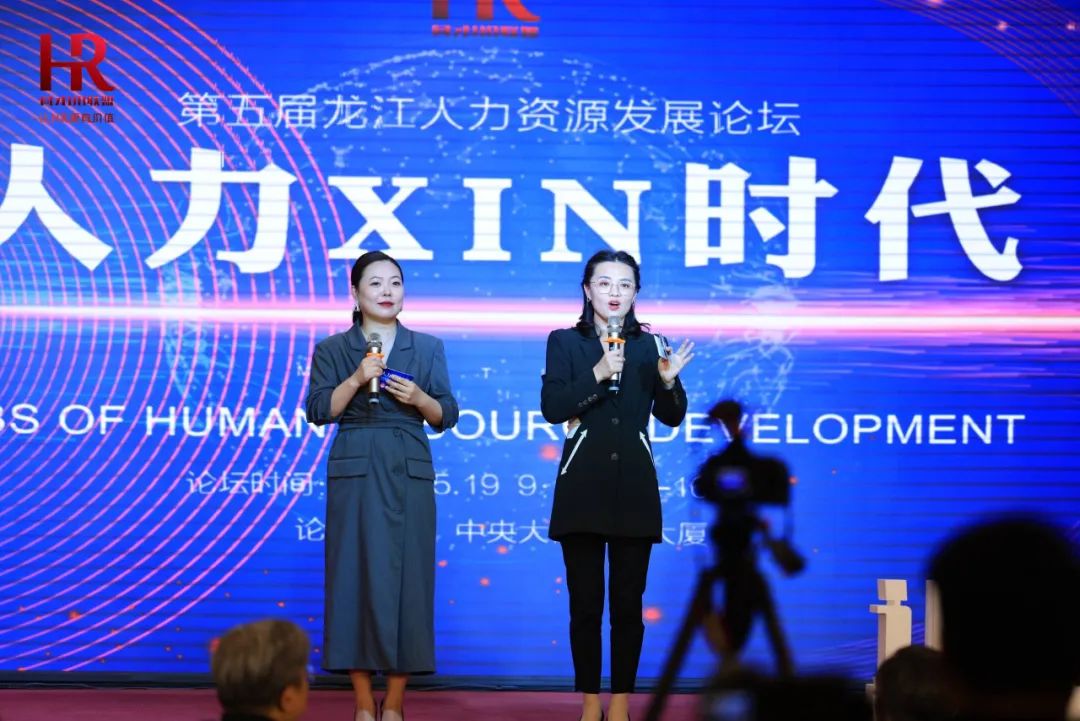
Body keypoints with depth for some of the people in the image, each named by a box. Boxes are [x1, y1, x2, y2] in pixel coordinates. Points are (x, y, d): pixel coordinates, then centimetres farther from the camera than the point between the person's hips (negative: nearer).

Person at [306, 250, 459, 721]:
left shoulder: (428, 348, 11)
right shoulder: (332, 350, 7)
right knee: (355, 579, -3)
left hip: (409, 476, 1)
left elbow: (446, 417, 7)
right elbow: (319, 412, -2)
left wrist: (419, 398, -12)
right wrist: (356, 380, -15)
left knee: (406, 579, -2)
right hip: (355, 476, -1)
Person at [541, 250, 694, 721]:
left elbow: (672, 417, 6)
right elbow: (552, 408, -9)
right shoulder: (565, 342, 3)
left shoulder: (648, 346, 8)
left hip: (634, 490, 1)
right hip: (582, 488, -1)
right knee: (585, 603, 2)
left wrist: (668, 381, -13)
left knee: (628, 603, 3)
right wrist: (598, 374, -19)